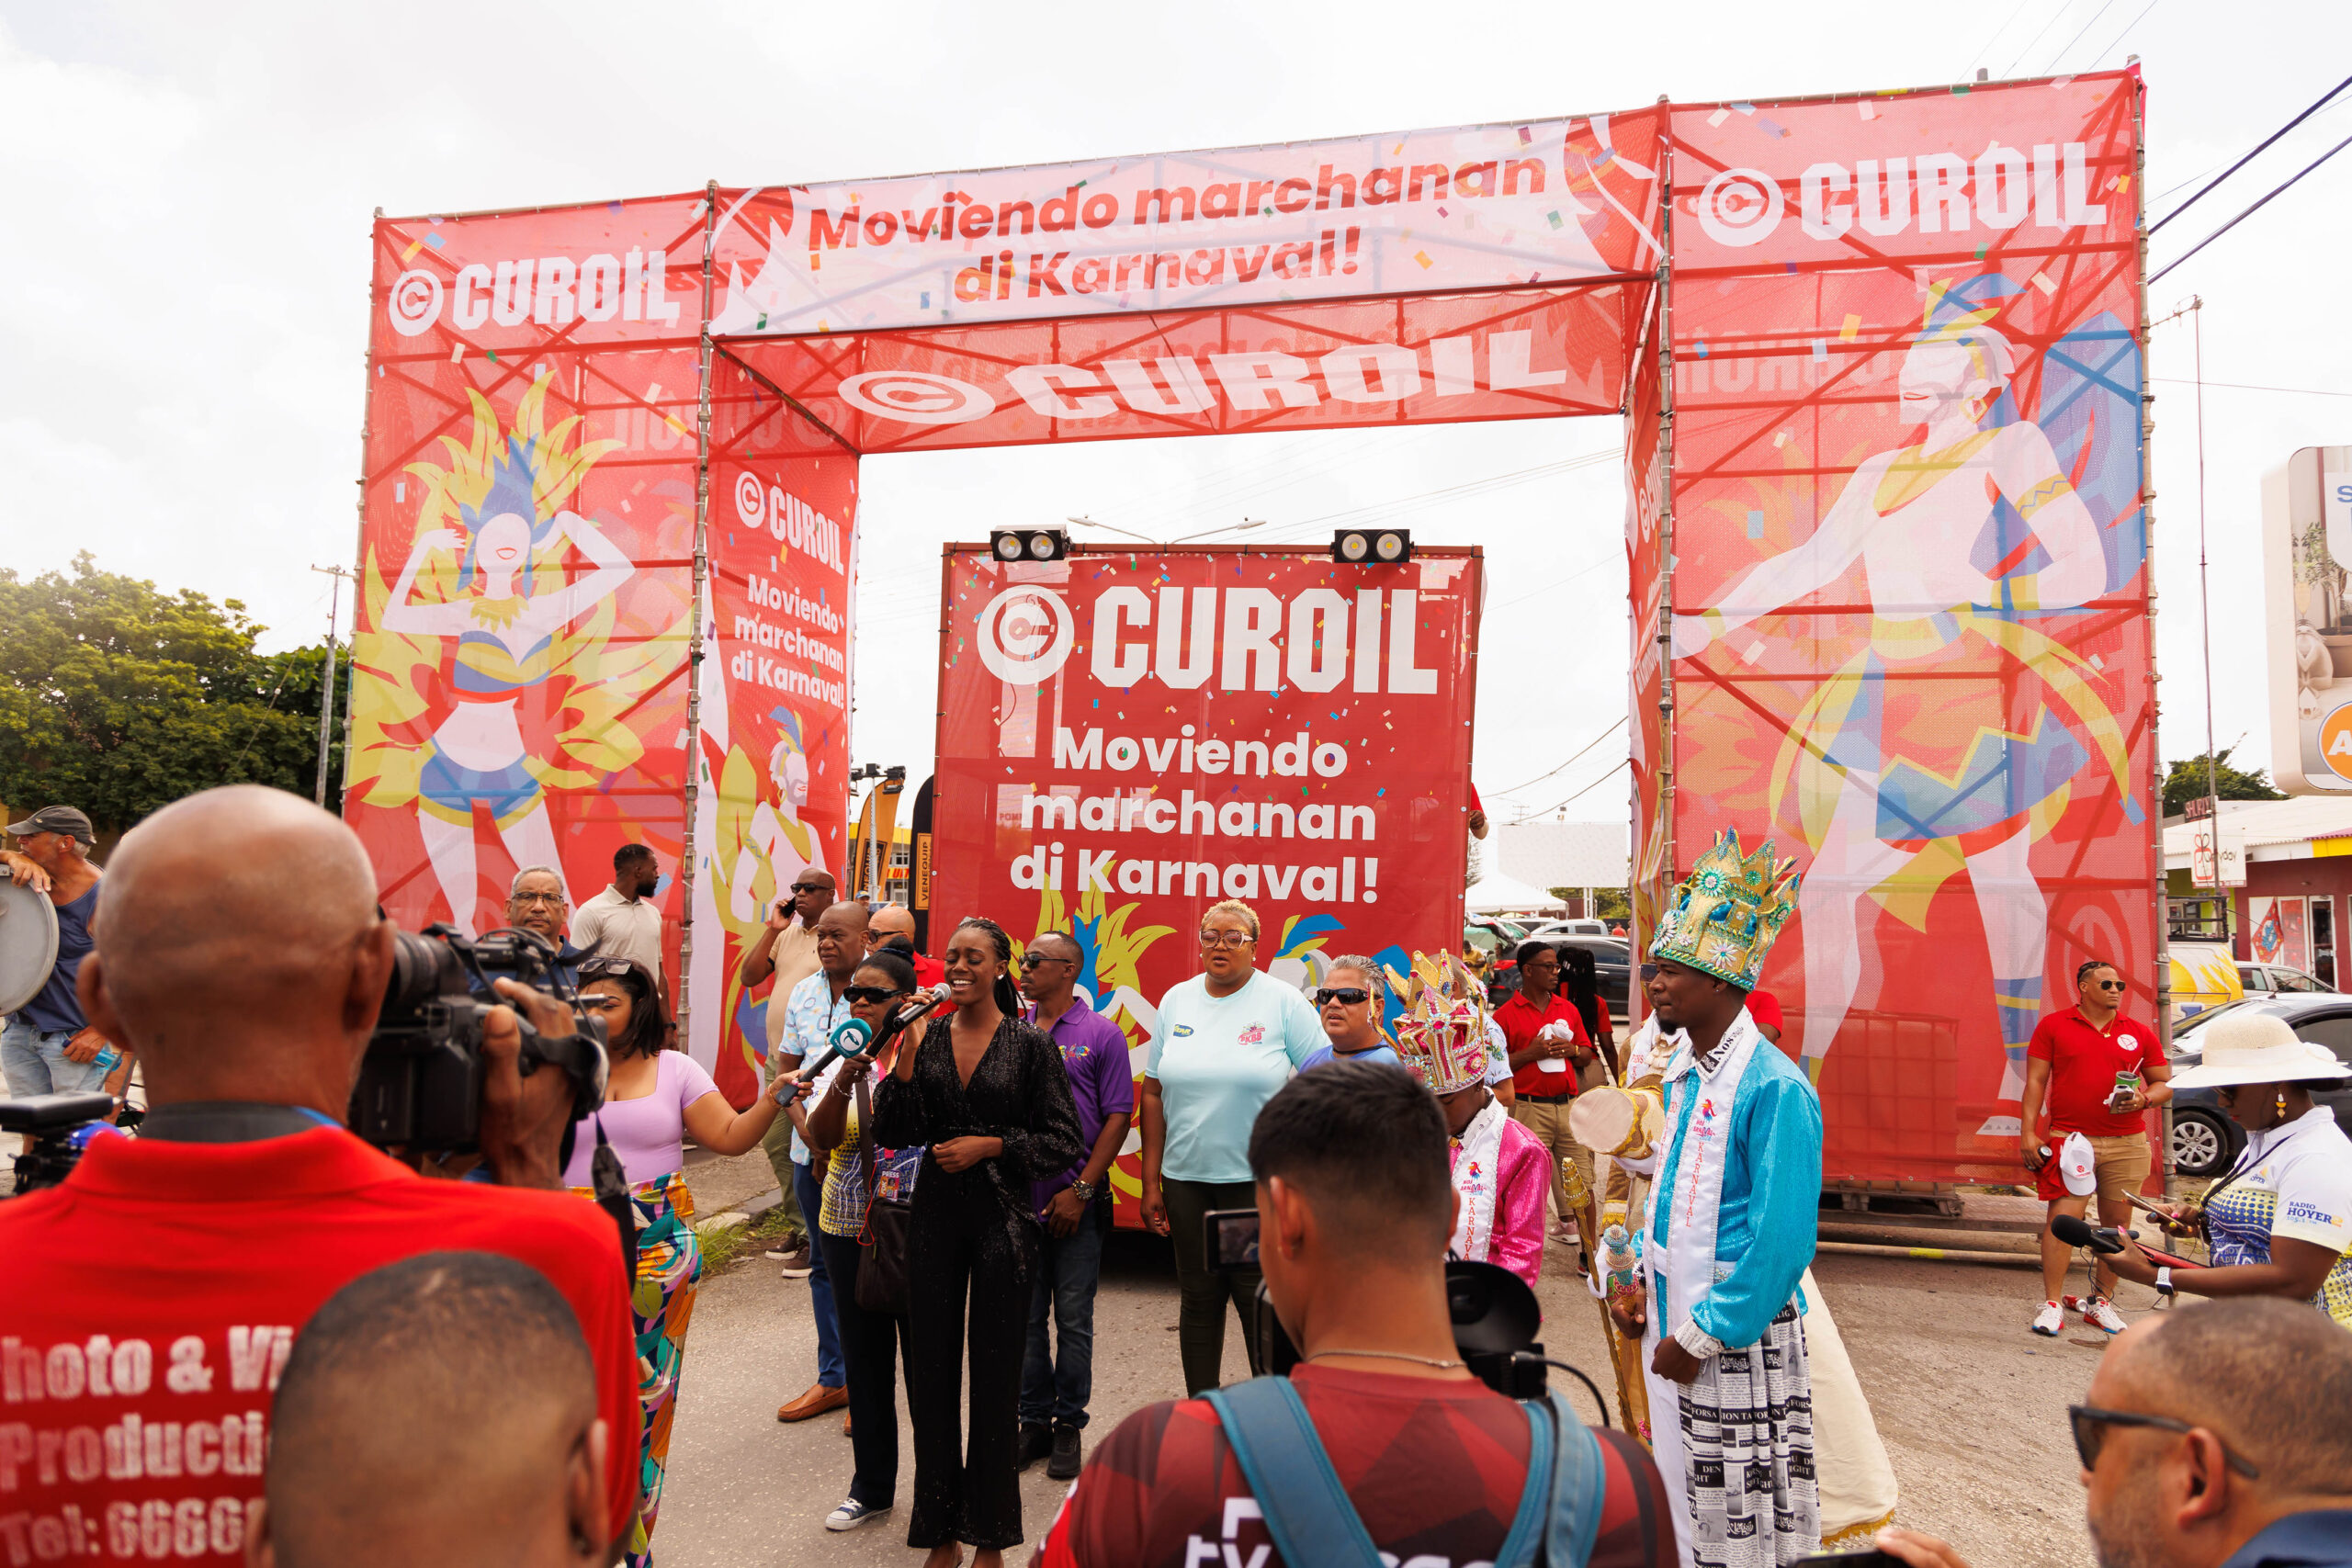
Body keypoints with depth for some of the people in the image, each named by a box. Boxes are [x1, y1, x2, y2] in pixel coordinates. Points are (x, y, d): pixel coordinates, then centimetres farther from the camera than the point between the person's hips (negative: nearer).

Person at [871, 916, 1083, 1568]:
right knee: (931, 1367, 8)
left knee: (995, 1374, 5)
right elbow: (896, 1134, -1)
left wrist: (988, 1146, -11)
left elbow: (1065, 1142, -4)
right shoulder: (927, 1037, 4)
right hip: (935, 1214, 3)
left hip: (1003, 1217, -3)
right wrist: (905, 1060, -12)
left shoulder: (1030, 1043, -4)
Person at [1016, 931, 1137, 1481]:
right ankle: (1034, 1421, 23)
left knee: (1073, 1320, 6)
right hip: (1019, 1199, 3)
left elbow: (1118, 1117, -5)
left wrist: (1080, 1189, -10)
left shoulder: (1102, 1035, -3)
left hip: (1076, 1201, -3)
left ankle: (1069, 1426, 20)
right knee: (1025, 1317, 10)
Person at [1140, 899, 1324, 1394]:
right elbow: (1154, 1092, 8)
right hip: (1186, 1177, 3)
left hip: (1259, 1180, -3)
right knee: (1198, 1298, 11)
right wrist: (1150, 1182, 5)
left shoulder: (1284, 1003, -5)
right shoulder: (1176, 1001, 5)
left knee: (1260, 1300, 0)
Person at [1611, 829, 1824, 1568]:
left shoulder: (1775, 1089, -20)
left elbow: (1781, 1244, -20)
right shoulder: (1681, 1071, 6)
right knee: (1677, 1495, 18)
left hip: (1739, 1338, -8)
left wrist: (1703, 1337, -17)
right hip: (1672, 1320, 8)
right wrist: (1643, 1283, 9)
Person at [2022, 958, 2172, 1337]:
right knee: (2063, 1217, -10)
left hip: (2126, 1145, 3)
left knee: (2117, 1223, 6)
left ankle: (2101, 1303, 18)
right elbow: (2035, 1081, 3)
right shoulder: (2053, 1026, 4)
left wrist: (2142, 1100, -7)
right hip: (2070, 1139, -3)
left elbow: (2164, 1084, 16)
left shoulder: (2139, 1033, 11)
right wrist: (2028, 1132, -4)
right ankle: (2052, 1304, -4)